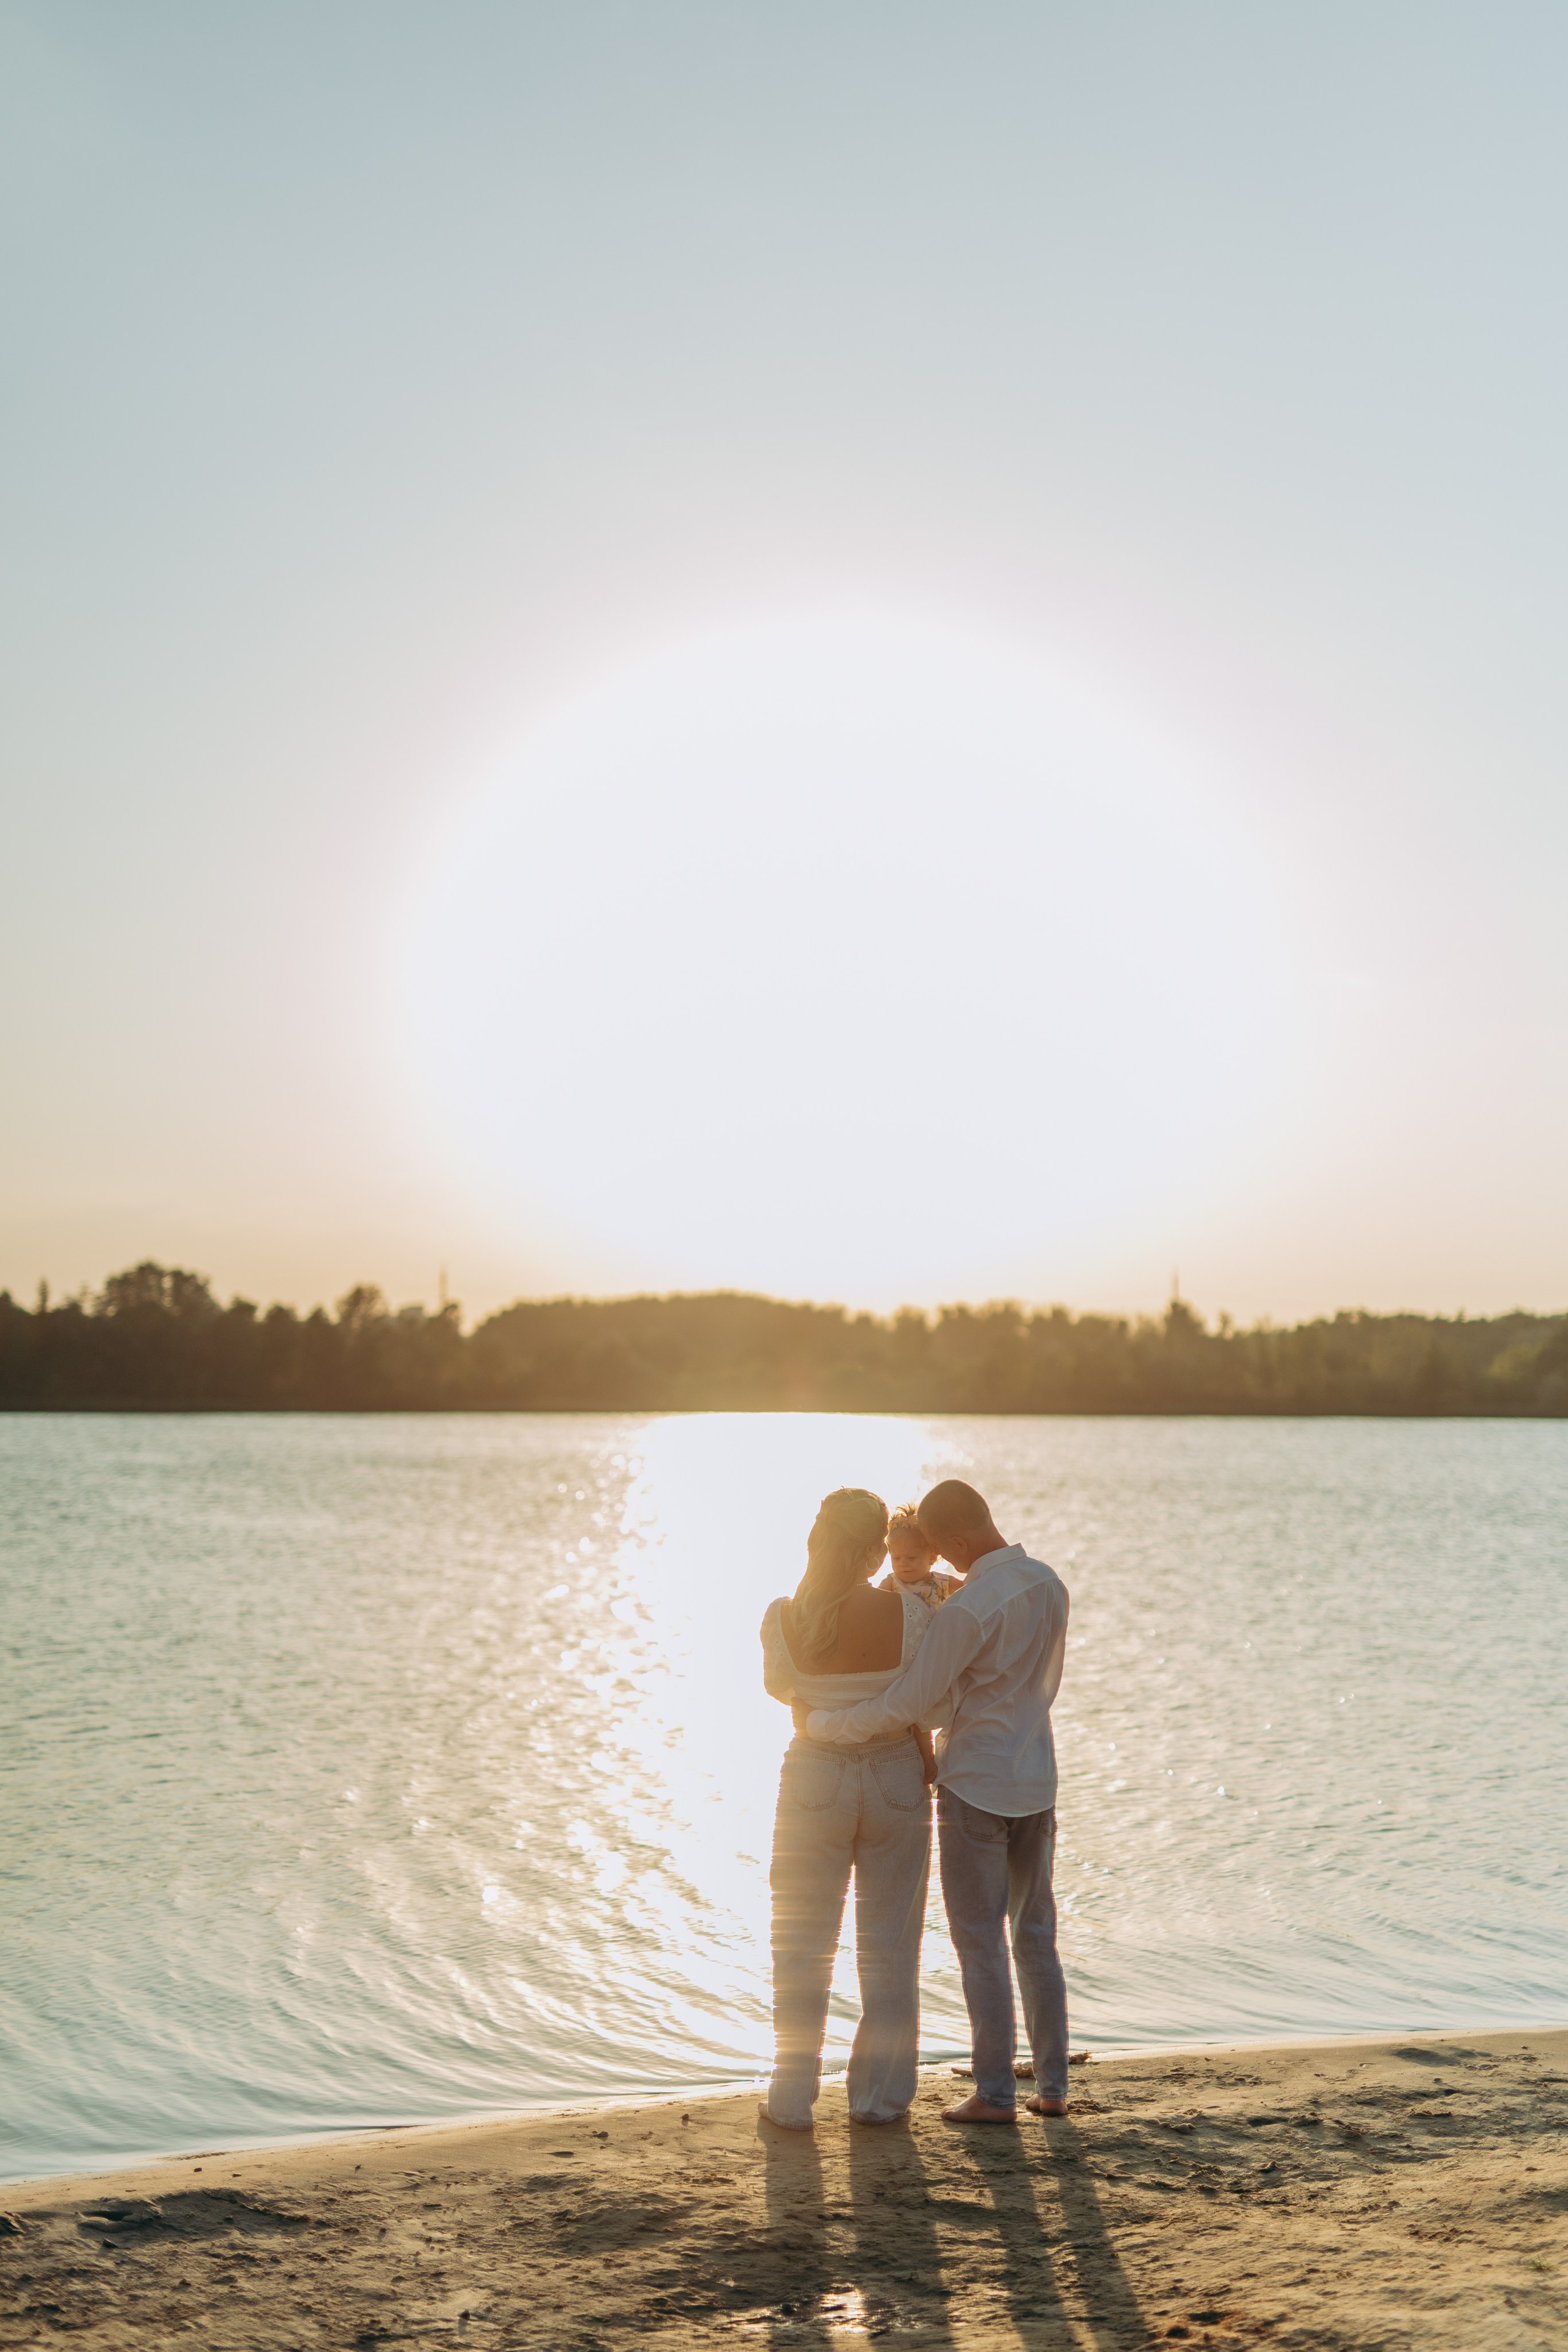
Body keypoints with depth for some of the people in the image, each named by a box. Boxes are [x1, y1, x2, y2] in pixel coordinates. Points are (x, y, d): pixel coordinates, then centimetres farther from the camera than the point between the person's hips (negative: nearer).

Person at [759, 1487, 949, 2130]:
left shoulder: (783, 1619, -13)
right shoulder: (910, 1613, -16)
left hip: (815, 1780, 0)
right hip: (896, 1779, 0)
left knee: (802, 1944, 12)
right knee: (888, 1943, 13)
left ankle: (794, 2097, 15)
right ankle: (878, 2094, 19)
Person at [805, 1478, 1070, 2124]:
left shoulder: (969, 1608, -22)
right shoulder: (1049, 1585, 2)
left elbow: (906, 1704, -19)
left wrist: (821, 1725, -6)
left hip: (974, 1786, -7)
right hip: (1036, 1780, 7)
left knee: (980, 1943, 2)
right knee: (1036, 1937, 14)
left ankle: (995, 2094, 6)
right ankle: (1052, 2086, 18)